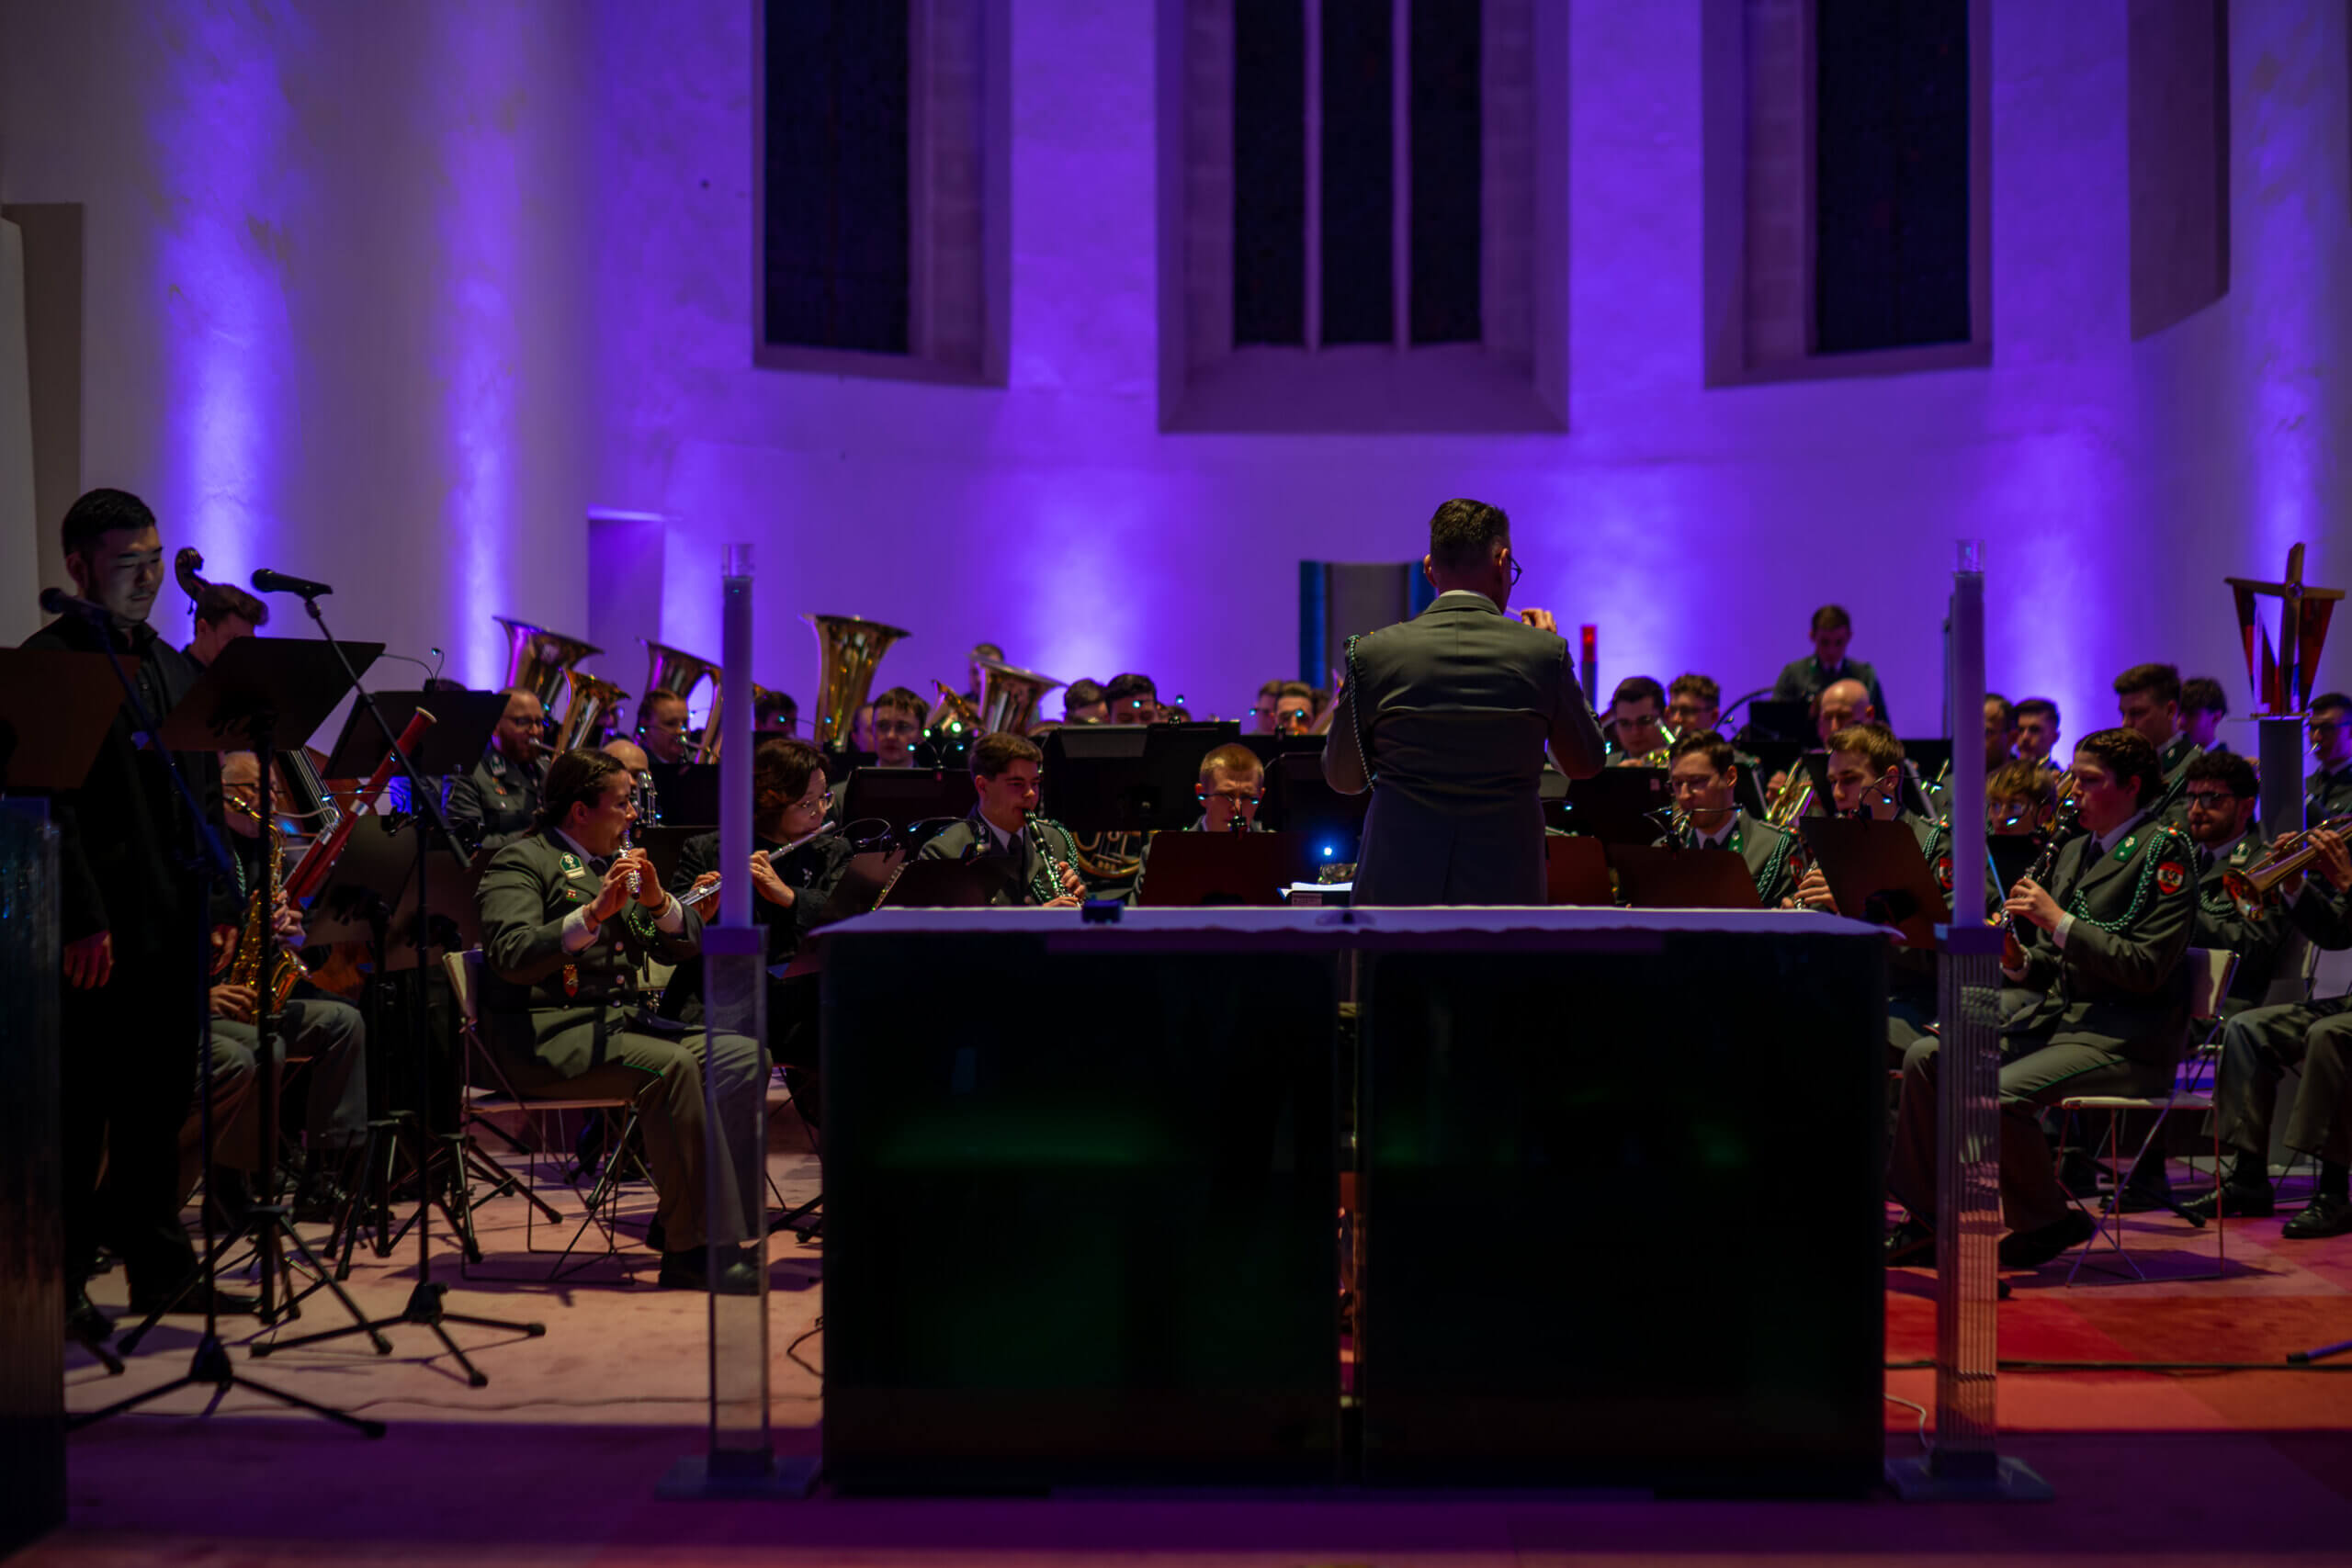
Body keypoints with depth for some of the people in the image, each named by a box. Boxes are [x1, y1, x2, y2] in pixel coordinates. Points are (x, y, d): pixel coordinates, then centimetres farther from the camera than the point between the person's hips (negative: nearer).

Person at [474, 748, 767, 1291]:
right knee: (670, 1066, -32)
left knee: (743, 1053, -13)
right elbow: (510, 956, -21)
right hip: (545, 1036, -8)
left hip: (620, 1022, 8)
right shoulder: (522, 861, -3)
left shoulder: (618, 862, 20)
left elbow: (686, 948, 12)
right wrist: (593, 913, -30)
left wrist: (659, 902, -8)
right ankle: (692, 1249, -25)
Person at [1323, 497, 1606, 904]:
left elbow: (1343, 778, 6)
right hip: (1505, 886, 0)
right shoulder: (1543, 651, -5)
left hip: (1395, 887, 0)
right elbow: (1586, 763, 10)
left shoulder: (1373, 653, -5)